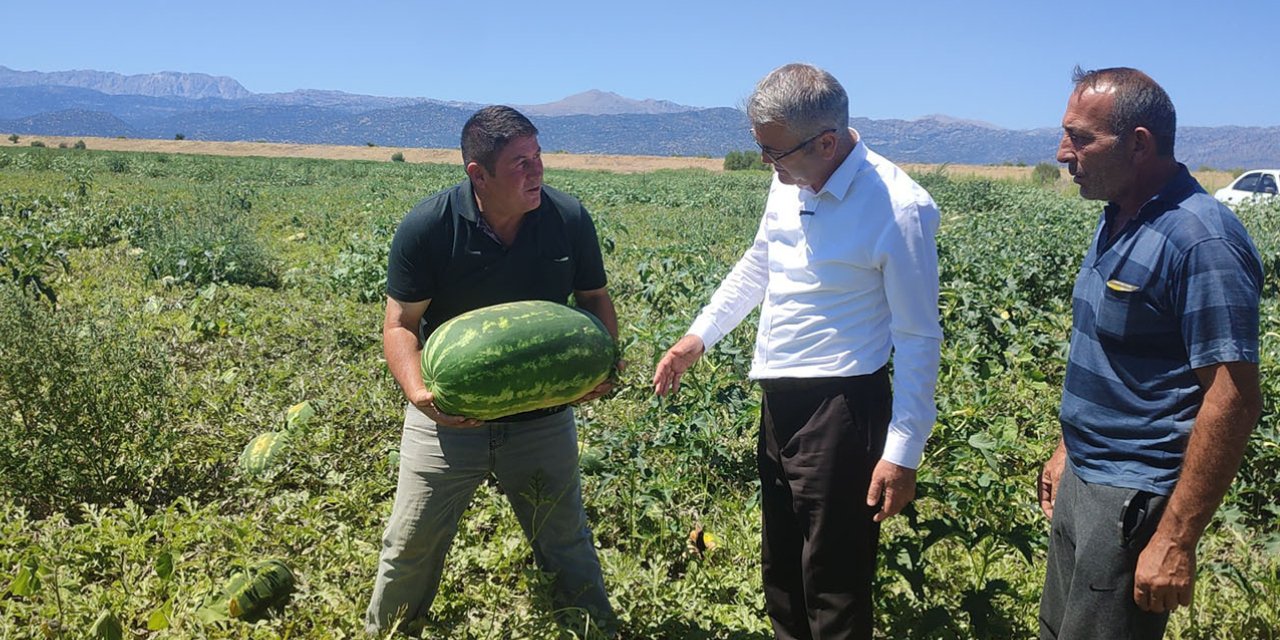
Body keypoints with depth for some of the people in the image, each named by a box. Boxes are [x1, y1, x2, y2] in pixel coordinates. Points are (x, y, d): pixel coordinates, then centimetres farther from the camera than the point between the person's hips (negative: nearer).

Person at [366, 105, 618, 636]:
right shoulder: (426, 228, -16)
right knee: (410, 547, 13)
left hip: (542, 418, 1)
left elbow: (595, 299, 4)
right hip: (448, 415, -1)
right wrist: (417, 390, -30)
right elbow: (400, 325, -11)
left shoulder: (569, 219, -11)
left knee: (566, 546, 14)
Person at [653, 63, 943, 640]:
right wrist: (699, 335, 13)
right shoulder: (791, 183, 2)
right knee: (780, 571, 22)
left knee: (832, 590, 5)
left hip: (842, 409, -7)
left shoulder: (899, 209, -18)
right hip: (779, 401, 8)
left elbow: (918, 339, -13)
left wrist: (903, 452, -14)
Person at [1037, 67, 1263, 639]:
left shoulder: (1200, 238, -21)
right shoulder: (1118, 219, 7)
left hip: (1135, 498, -9)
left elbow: (1234, 400, -23)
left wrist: (1175, 541, -23)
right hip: (1084, 480, 9)